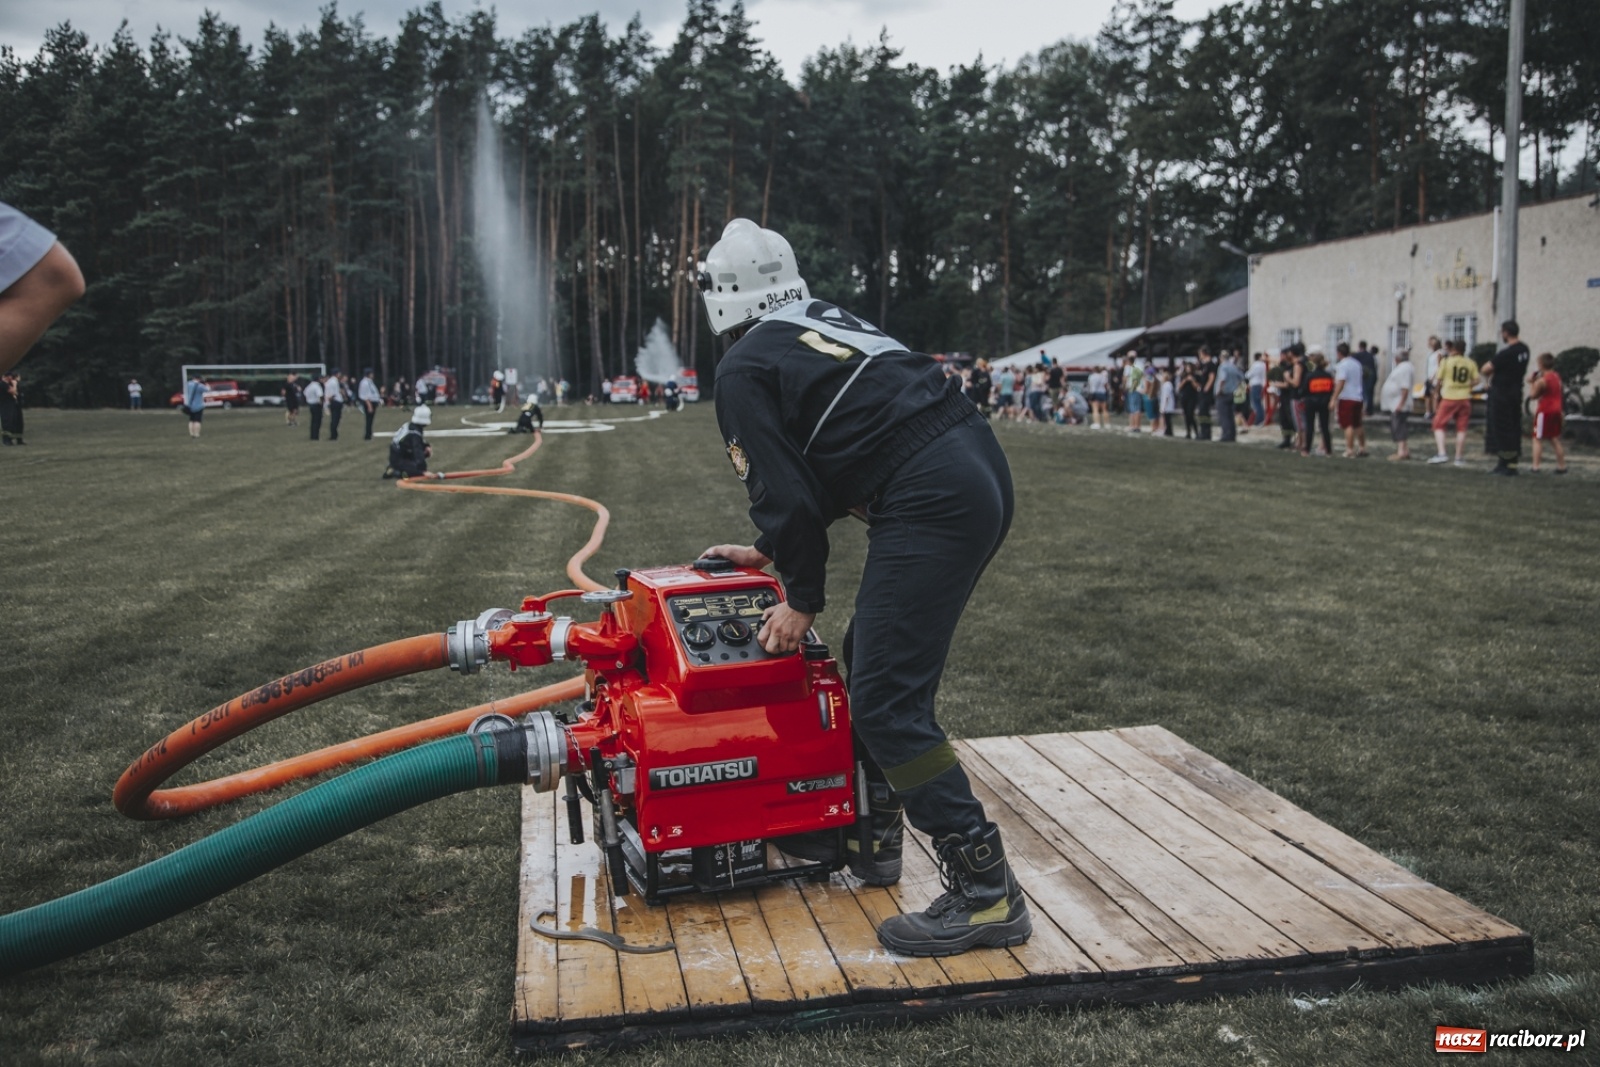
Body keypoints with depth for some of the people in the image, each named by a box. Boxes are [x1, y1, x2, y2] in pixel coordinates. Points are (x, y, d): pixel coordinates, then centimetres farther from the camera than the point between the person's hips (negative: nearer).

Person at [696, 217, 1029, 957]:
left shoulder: (743, 370, 1)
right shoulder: (828, 325, 26)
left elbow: (785, 492, -3)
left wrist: (802, 600, 9)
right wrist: (769, 552, 38)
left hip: (930, 503, -9)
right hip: (982, 472, 10)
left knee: (887, 702, -7)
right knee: (871, 659, 21)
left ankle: (986, 894, -5)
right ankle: (873, 835, 31)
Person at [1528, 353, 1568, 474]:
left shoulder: (1541, 380, -17)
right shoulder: (1557, 377, 9)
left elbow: (1533, 395, -11)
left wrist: (1531, 383, 1)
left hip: (1545, 412, -8)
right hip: (1556, 411, 8)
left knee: (1538, 439, -4)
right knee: (1555, 439, 16)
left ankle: (1535, 466, -9)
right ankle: (1562, 465, 19)